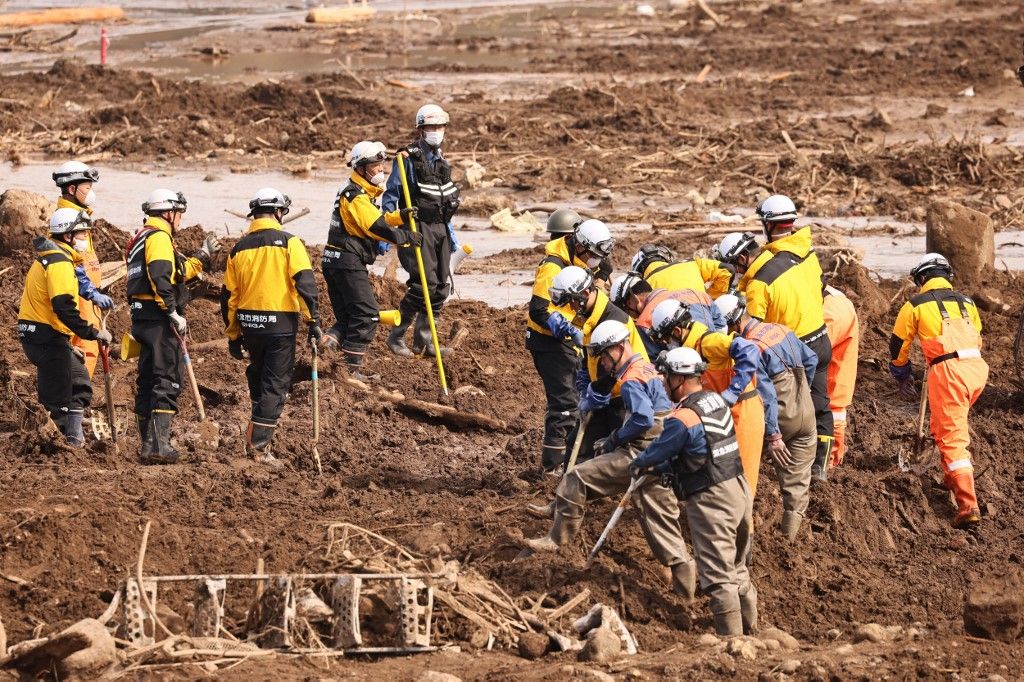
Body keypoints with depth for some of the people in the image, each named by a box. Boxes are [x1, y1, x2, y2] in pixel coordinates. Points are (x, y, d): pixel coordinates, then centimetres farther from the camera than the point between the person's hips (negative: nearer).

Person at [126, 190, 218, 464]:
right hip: (159, 319, -10)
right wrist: (174, 314, -23)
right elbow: (160, 279, -24)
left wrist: (202, 258, 34)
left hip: (143, 318, 10)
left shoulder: (142, 238, 23)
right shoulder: (159, 237, -10)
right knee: (167, 382, -11)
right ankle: (158, 445, -18)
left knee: (148, 382, 13)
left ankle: (147, 445, 17)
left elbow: (175, 274, 30)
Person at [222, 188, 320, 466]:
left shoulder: (240, 248, 8)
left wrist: (233, 336, 19)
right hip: (280, 323, -4)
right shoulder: (288, 242, -6)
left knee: (257, 378, 24)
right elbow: (305, 282, -16)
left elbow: (228, 296, 11)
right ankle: (260, 446, -2)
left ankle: (255, 433, 24)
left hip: (249, 325, 4)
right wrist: (313, 320, -13)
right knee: (275, 385, 2)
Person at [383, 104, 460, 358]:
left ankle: (423, 340, 11)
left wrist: (451, 233, 22)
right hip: (418, 228, -8)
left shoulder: (441, 160, 15)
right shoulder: (408, 158, -8)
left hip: (439, 227, 8)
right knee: (424, 283, -16)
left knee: (441, 286, 4)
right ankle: (396, 337, -4)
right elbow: (390, 195, -8)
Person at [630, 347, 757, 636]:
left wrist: (638, 465, 18)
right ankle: (750, 629, 28)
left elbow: (659, 450, -4)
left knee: (718, 576, -4)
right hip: (740, 488, 9)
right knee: (738, 569, 20)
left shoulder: (682, 418, -19)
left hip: (711, 501, -9)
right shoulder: (717, 401, 7)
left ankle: (732, 637, -5)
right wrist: (657, 468, 23)